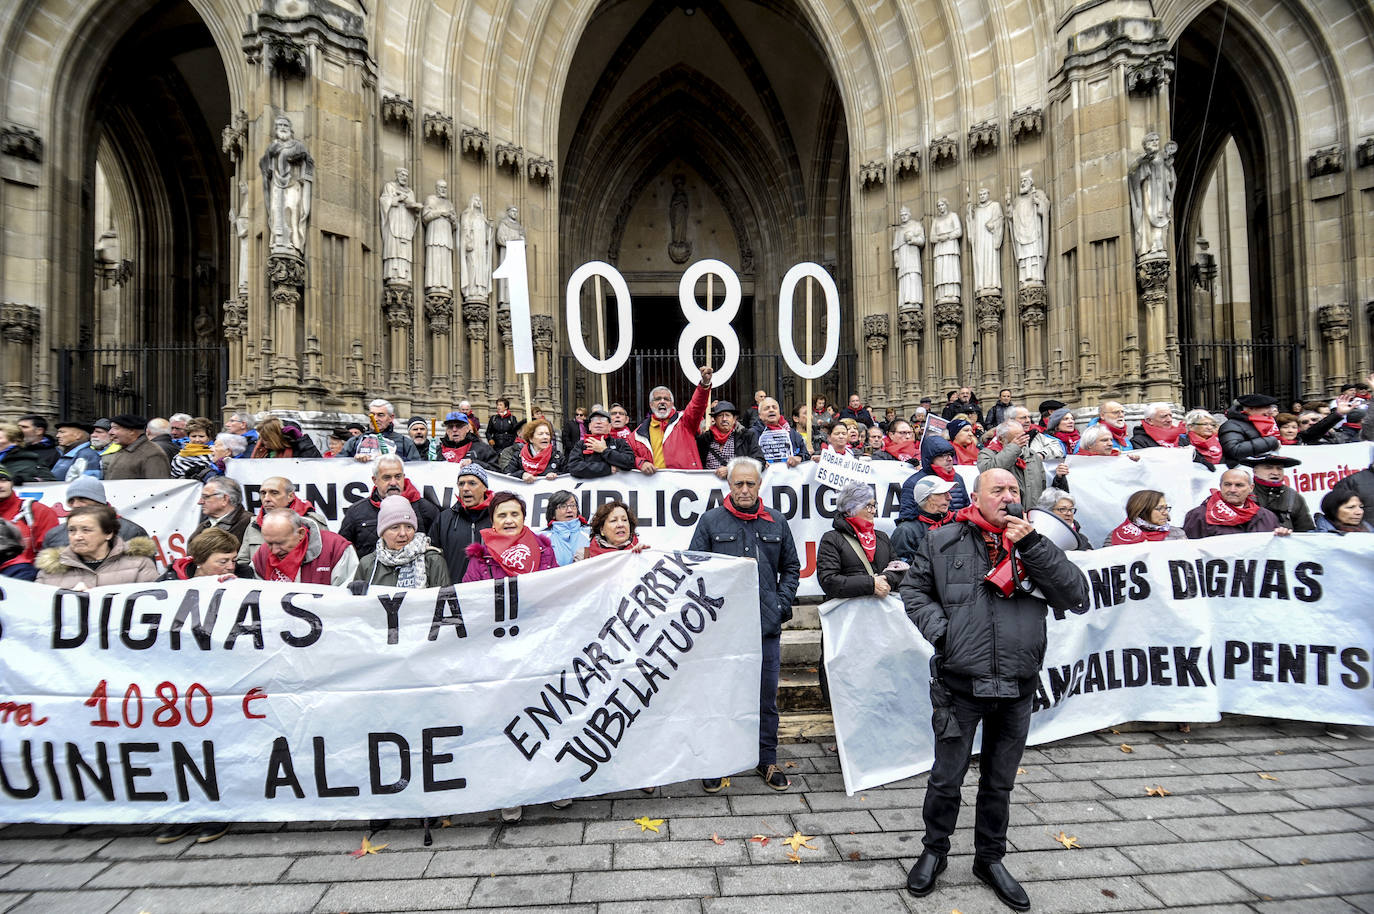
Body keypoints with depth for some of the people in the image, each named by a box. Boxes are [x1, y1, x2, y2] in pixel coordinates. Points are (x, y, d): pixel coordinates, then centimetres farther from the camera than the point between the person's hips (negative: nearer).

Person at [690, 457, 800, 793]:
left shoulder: (776, 524, 9)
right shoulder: (711, 521, 2)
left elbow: (791, 567, 16)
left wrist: (782, 604, 3)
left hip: (767, 626, 2)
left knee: (766, 699, 13)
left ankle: (767, 760, 29)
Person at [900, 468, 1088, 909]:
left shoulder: (1035, 543, 3)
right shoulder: (943, 541, -2)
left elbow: (1077, 596, -8)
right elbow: (913, 588, 5)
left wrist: (1031, 544, -17)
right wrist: (938, 628, -11)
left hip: (1017, 687, 2)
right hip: (959, 683, -2)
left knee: (999, 781, 18)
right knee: (946, 778, 9)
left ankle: (990, 859, 39)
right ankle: (934, 852, 33)